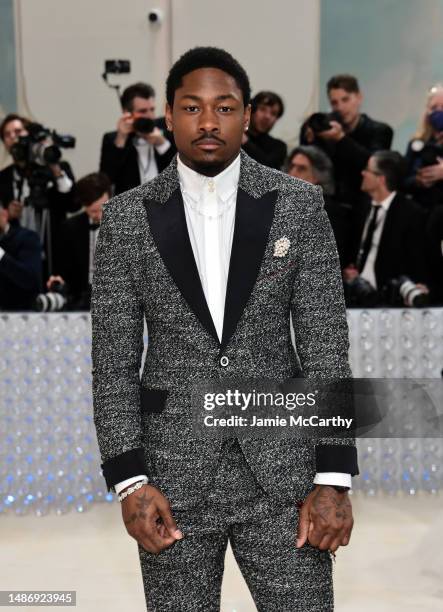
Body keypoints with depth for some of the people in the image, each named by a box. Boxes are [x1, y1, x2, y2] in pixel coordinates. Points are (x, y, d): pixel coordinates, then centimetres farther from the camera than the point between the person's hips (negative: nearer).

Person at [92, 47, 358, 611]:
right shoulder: (127, 217, 0)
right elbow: (112, 359, 0)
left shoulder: (299, 205, -1)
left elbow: (326, 346, -2)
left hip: (282, 469, 0)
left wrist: (333, 479, -8)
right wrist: (128, 480, -8)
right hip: (173, 475, 0)